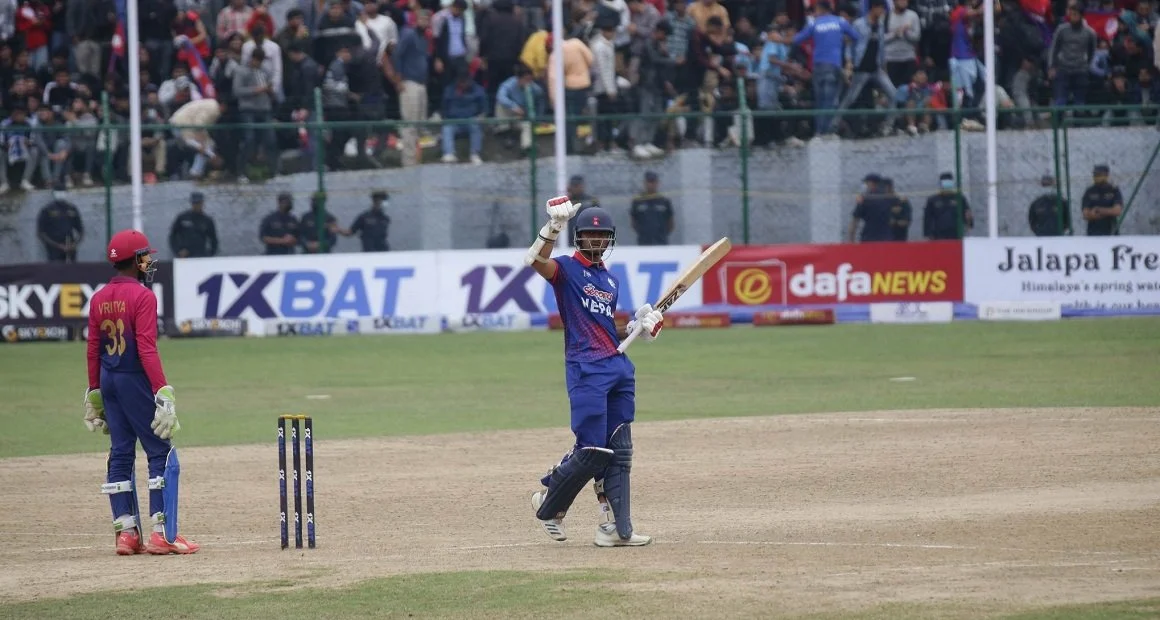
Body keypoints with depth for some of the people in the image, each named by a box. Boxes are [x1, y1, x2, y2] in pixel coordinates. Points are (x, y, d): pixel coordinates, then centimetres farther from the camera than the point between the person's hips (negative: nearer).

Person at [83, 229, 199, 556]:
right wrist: (163, 391, -21)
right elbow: (147, 349, -19)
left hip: (108, 382, 7)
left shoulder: (99, 299, 9)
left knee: (120, 455, 11)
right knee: (162, 454, -2)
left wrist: (94, 393, 16)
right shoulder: (142, 296, -12)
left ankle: (126, 533, 10)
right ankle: (163, 534, -7)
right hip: (136, 381, -7)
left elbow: (93, 350, 10)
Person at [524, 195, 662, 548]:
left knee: (619, 451, 3)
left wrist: (636, 327, 9)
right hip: (586, 369, -7)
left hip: (619, 367, 7)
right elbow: (535, 260, -22)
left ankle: (616, 528, 3)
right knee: (591, 450, -10)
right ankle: (549, 504, 12)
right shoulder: (567, 270, 0)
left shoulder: (610, 280, 21)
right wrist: (554, 225, -32)